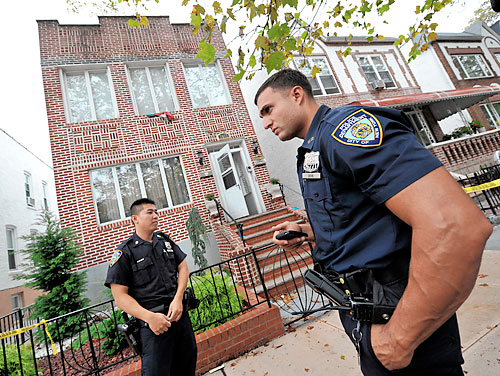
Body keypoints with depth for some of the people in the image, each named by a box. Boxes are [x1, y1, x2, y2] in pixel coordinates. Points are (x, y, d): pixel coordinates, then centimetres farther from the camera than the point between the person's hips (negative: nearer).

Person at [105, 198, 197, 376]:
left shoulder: (165, 240, 8)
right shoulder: (125, 252, -7)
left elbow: (183, 267, 8)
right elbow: (120, 296, -10)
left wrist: (178, 299, -7)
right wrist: (150, 317, -20)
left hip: (180, 313, 5)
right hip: (154, 322, -5)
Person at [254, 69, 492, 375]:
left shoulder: (346, 125, -21)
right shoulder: (310, 155, 11)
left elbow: (457, 225, -31)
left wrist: (399, 340, -23)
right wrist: (306, 232, 7)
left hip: (394, 309, -9)